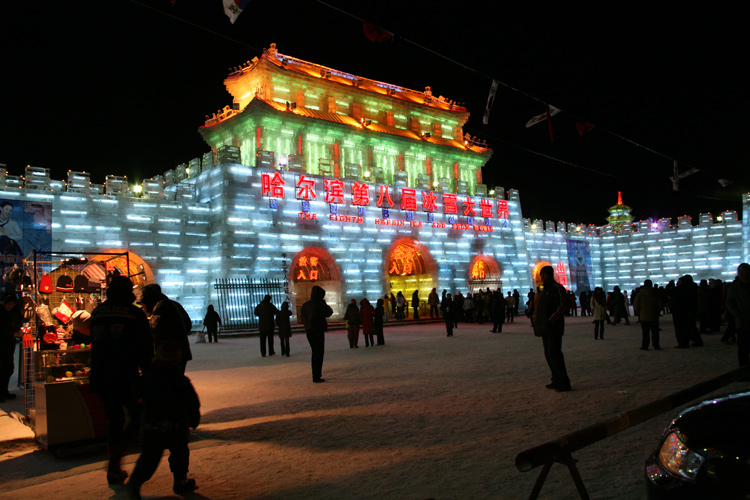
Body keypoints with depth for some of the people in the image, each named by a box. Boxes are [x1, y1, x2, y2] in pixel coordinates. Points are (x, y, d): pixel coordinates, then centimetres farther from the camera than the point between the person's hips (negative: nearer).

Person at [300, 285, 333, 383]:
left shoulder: (305, 305, 5)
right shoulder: (319, 305, -16)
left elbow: (303, 319, 10)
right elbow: (329, 313, -1)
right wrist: (324, 303, 6)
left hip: (309, 332, 7)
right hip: (318, 332, -7)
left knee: (315, 353, 19)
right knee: (319, 353, 0)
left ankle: (316, 375, 28)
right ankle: (317, 377, 1)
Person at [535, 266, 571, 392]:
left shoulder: (557, 288, -10)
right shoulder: (545, 289, 19)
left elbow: (562, 306, -18)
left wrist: (550, 320, -22)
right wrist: (537, 320, 12)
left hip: (554, 327, -10)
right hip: (545, 328, 10)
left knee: (554, 353, -11)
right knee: (549, 354, 10)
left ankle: (564, 383, -6)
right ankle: (556, 380, 17)